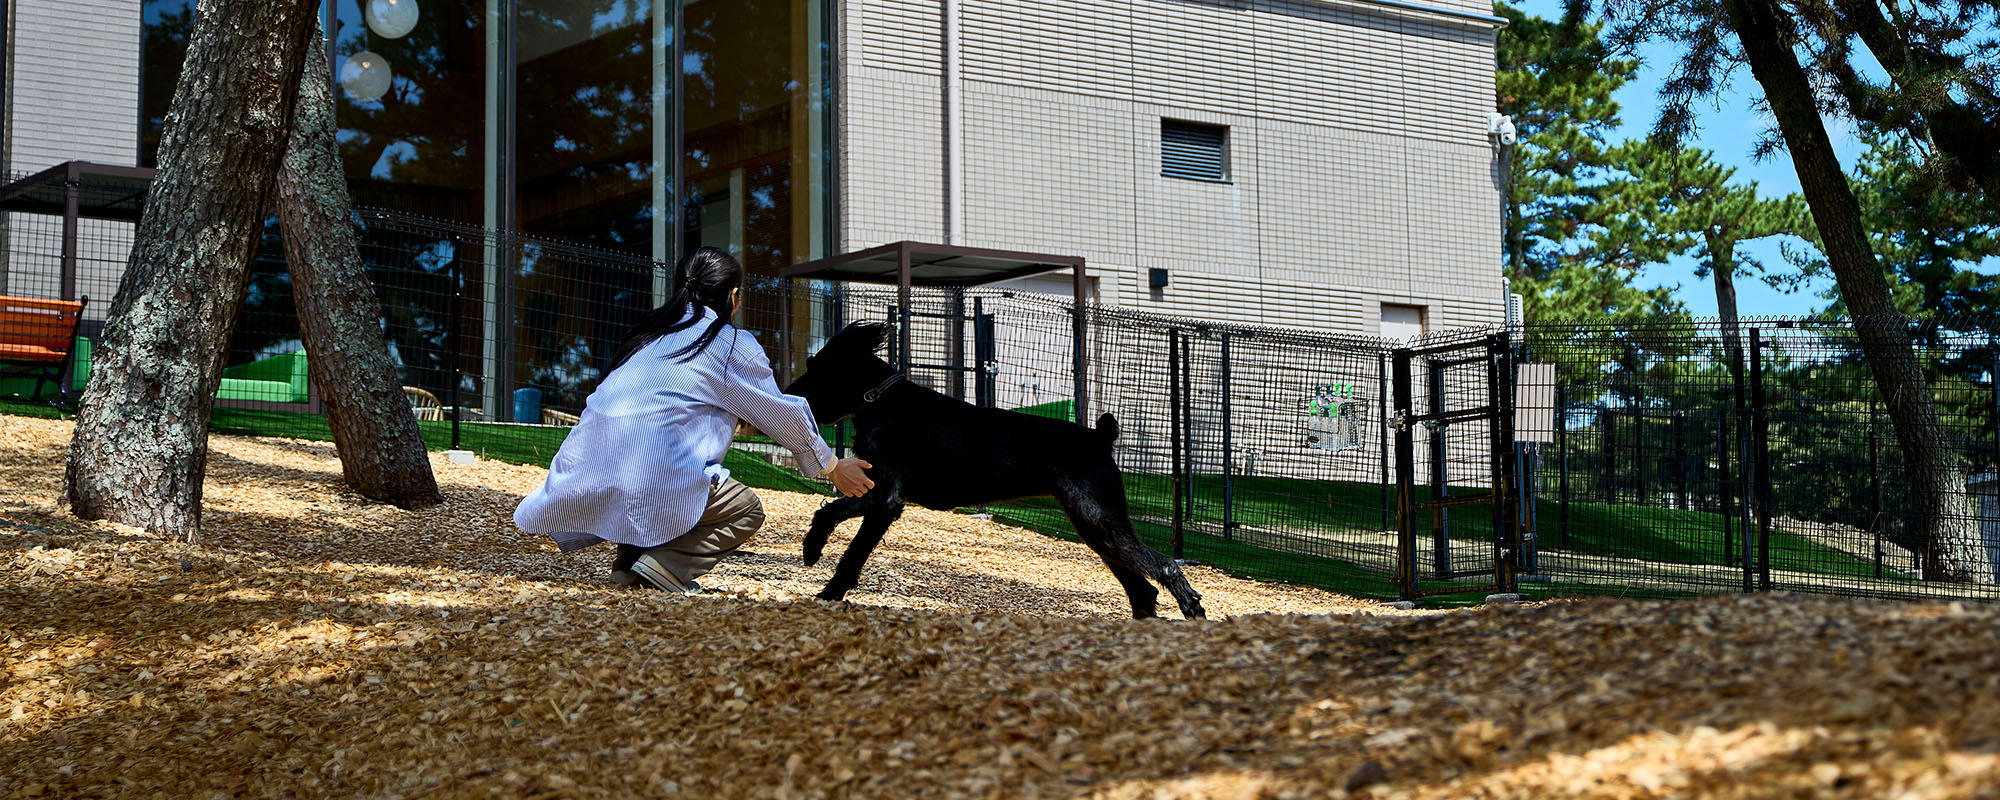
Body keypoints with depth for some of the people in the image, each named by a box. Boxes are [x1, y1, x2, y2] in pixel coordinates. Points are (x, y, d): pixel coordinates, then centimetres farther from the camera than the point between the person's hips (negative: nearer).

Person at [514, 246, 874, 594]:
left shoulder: (652, 331, 22)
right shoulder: (733, 345, 4)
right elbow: (786, 417, 13)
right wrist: (834, 469, 27)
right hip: (652, 475, -7)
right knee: (746, 510, 15)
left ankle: (628, 561, 18)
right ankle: (663, 567, -5)